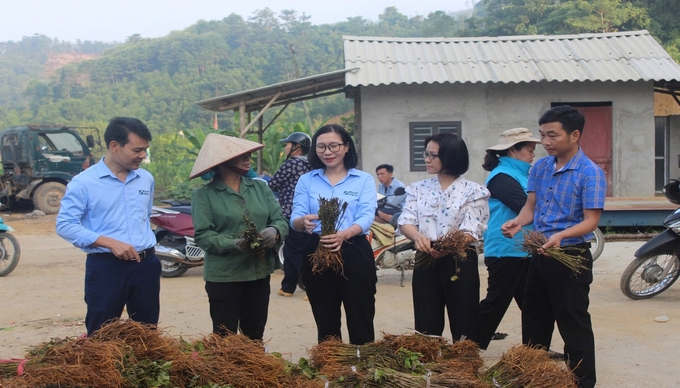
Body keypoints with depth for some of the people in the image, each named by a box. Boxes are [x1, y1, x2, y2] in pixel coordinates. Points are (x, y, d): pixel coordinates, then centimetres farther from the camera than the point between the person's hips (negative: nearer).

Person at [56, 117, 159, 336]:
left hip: (145, 265, 5)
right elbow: (65, 225, -12)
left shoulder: (146, 179, 9)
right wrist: (110, 243, -20)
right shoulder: (83, 182, -9)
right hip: (105, 267, -5)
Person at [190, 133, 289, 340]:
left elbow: (280, 220, 5)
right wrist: (233, 244, -27)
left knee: (255, 338, 12)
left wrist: (274, 231, -19)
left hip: (260, 273, 4)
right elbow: (202, 235, -11)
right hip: (223, 276, -4)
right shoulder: (204, 194, -4)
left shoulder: (261, 187, 10)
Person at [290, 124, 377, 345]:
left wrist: (344, 234, -32)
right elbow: (295, 219, -1)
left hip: (354, 254, -2)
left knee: (361, 322, 3)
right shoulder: (306, 181, 8)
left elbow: (366, 217, -11)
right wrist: (303, 222, -27)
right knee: (325, 324, 12)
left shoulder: (364, 180, 3)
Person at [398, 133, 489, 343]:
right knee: (426, 328, 8)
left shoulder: (473, 191, -4)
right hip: (425, 262, 3)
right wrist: (418, 236, -26)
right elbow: (405, 223, -2)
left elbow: (471, 232, -13)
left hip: (460, 263, -3)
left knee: (463, 328, 4)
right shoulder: (418, 188, 7)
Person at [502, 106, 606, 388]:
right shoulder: (540, 167, 5)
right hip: (539, 255, 7)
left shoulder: (590, 173, -15)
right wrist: (518, 222, -14)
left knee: (574, 324, 3)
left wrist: (561, 236, -35)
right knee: (534, 320, 17)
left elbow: (591, 220, -18)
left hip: (571, 257, -7)